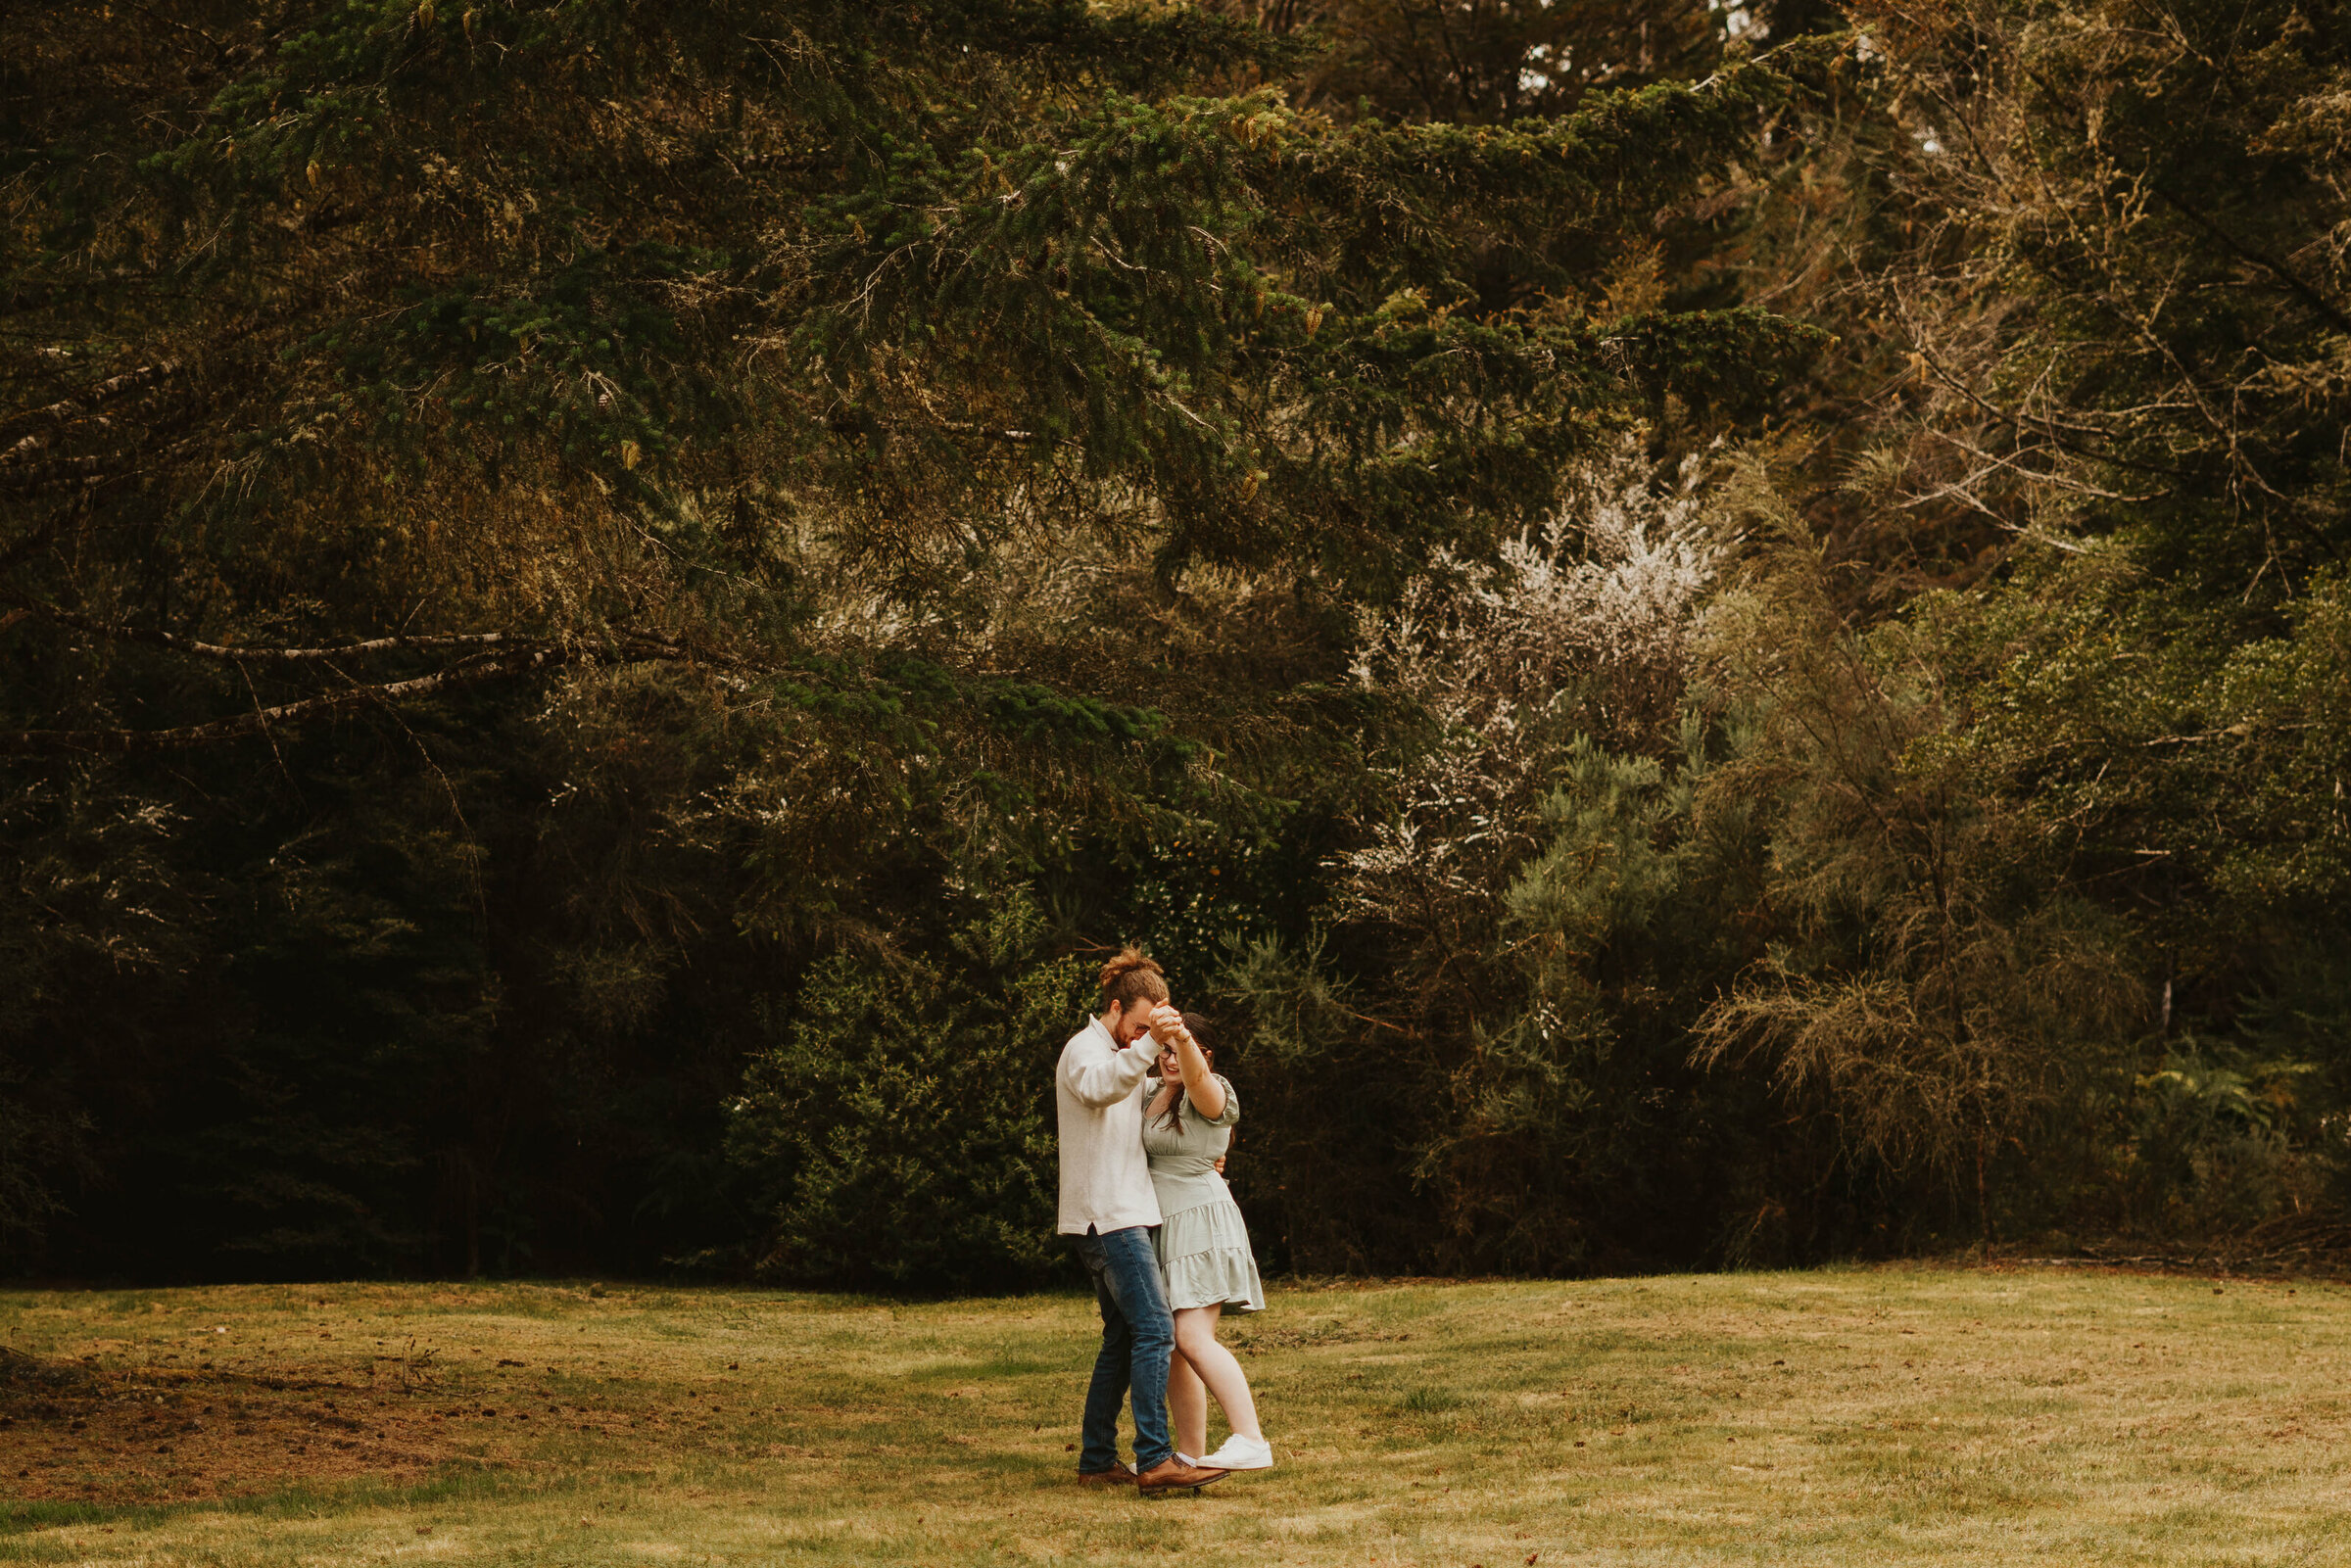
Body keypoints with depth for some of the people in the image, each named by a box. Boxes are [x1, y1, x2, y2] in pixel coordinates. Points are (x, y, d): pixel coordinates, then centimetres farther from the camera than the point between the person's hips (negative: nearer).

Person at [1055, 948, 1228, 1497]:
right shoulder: (1085, 1049, -8)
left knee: (1123, 1339, 10)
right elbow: (1097, 1086, -33)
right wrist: (1149, 1048, -45)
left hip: (1122, 1214, 10)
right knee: (1155, 1331, -17)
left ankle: (1097, 1459, 13)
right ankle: (1154, 1460, -22)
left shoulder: (1120, 1056, 22)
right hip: (1107, 1214, -10)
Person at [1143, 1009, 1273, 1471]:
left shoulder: (1211, 1094, -11)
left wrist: (1181, 1035, -58)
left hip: (1198, 1223, -9)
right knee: (1169, 1346, 7)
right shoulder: (1150, 1092, 13)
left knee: (1193, 1340, -19)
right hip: (1159, 1227, 9)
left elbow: (1195, 1074, -34)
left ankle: (1251, 1441, -23)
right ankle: (1189, 1454, 11)